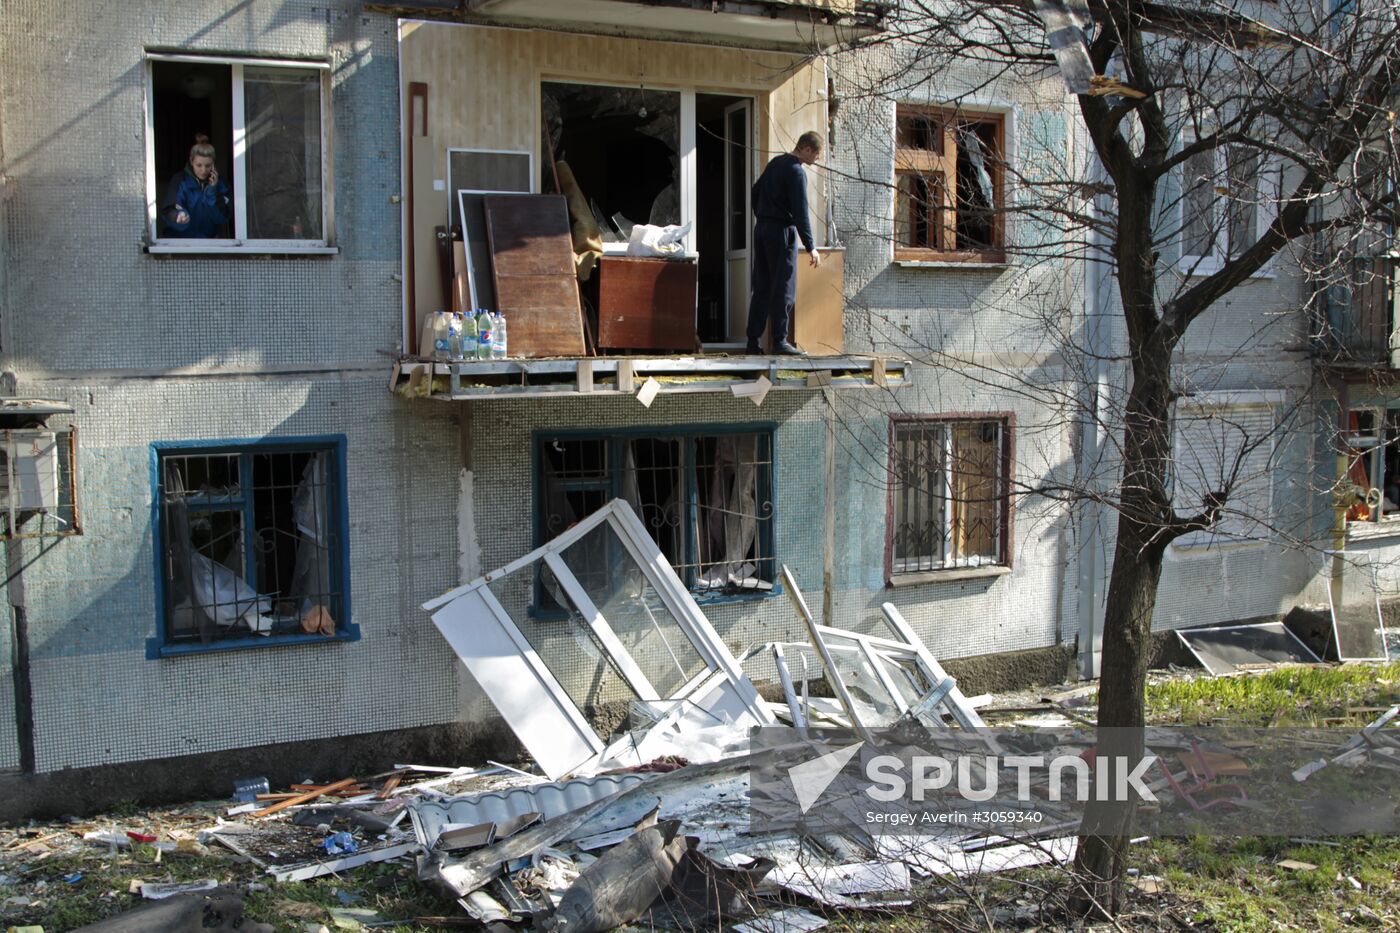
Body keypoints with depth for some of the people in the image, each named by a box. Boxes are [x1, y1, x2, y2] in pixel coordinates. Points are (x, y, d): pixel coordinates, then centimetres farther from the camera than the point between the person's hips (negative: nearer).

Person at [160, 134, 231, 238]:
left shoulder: (218, 184, 6)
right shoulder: (180, 180, -1)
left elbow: (222, 218, -1)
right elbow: (168, 211, -13)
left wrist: (213, 190, -10)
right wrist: (178, 216, -34)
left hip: (206, 239, 1)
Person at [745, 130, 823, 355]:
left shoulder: (775, 163, 13)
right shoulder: (796, 172, -13)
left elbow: (756, 191, 23)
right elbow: (800, 212, -18)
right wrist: (810, 247, -18)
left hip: (761, 229, 8)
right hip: (782, 230, -8)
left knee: (761, 288, 8)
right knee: (784, 289, -4)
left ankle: (753, 342, 6)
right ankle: (779, 341, -6)